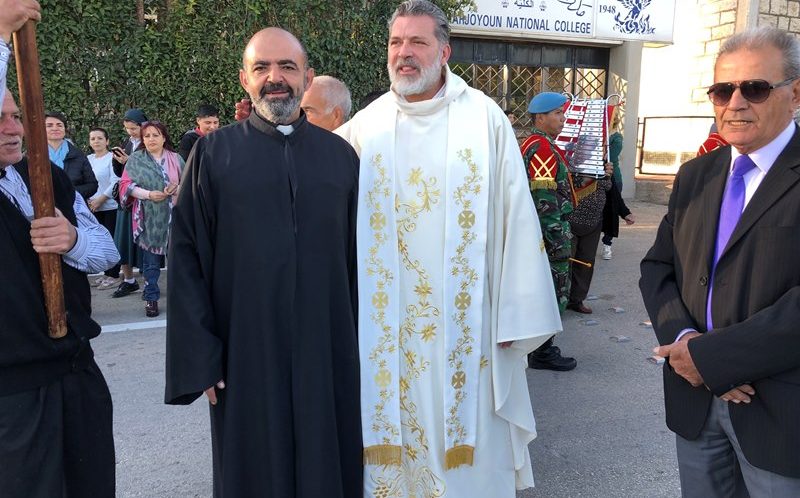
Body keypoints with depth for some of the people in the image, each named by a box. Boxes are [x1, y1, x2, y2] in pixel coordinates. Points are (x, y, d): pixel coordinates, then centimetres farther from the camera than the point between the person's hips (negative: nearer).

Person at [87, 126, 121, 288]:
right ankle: (106, 273, 18)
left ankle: (113, 276, 6)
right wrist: (89, 200, 0)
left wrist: (100, 199, -13)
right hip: (93, 207, 5)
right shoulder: (88, 159, 10)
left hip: (110, 206, -5)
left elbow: (115, 182, -12)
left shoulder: (112, 158, -6)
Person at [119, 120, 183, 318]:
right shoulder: (135, 159, 5)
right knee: (150, 260, 3)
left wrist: (178, 188, -13)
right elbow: (126, 184, 0)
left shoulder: (176, 159, 8)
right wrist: (148, 194, -14)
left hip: (173, 216, 1)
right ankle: (151, 298, 13)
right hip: (148, 218, -1)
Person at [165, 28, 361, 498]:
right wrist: (200, 356, -6)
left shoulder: (341, 155, 5)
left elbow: (357, 257, 6)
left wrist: (362, 344, 6)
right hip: (245, 352, -1)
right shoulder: (213, 152, 0)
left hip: (328, 351, 2)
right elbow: (187, 260, -2)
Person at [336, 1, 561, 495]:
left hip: (466, 323, -2)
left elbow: (515, 217, -5)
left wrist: (515, 317, -6)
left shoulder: (484, 118, -4)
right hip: (389, 325, 2)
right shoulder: (366, 125, 4)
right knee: (398, 442, 14)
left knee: (471, 454, 9)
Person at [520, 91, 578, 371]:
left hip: (539, 233, 10)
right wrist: (559, 239, -21)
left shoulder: (531, 145, 16)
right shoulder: (544, 149, -18)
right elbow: (545, 201, -24)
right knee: (554, 294, -1)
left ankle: (537, 345, 28)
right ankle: (542, 353, 9)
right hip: (551, 234, -10)